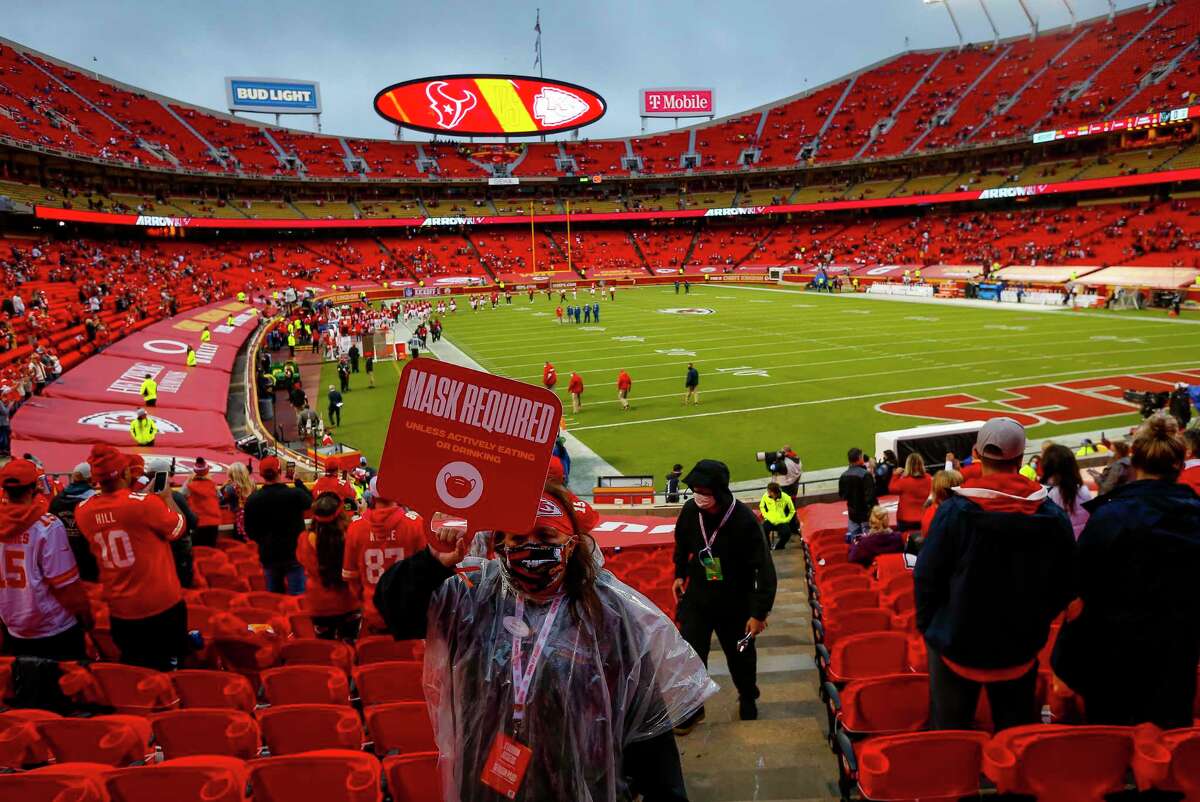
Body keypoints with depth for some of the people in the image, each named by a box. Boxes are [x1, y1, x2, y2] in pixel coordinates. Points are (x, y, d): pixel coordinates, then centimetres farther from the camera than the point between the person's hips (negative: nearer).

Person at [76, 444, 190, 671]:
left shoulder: (83, 511, -6)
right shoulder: (145, 503, -23)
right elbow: (179, 529, -7)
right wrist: (167, 496, 6)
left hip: (120, 609, 4)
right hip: (162, 604, -4)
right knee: (167, 669, 16)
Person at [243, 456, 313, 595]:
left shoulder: (252, 499, -7)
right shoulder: (295, 494, -18)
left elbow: (250, 533, 1)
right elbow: (311, 502, 6)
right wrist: (298, 482, 15)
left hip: (268, 555, 3)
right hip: (294, 553, -3)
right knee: (297, 597, 0)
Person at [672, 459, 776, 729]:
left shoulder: (744, 520, -27)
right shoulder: (690, 510, -14)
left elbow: (764, 568, -22)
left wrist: (760, 612, -22)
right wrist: (680, 573, 13)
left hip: (735, 601, -2)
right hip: (697, 595, 3)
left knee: (740, 654, 16)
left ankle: (748, 699, 44)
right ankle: (692, 708, 21)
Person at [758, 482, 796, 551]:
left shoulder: (786, 498, -12)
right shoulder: (765, 496, -9)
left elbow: (792, 511, 3)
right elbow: (761, 507, 13)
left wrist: (785, 520, -7)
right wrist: (766, 516, 0)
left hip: (781, 522, -1)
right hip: (770, 521, 1)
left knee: (787, 533, -30)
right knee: (762, 530, -30)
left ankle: (779, 546, 3)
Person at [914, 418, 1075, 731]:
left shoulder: (954, 511, -18)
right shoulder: (1053, 515, -9)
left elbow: (926, 577, -12)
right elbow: (1065, 586, 1)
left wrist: (928, 627, 5)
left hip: (957, 646, -2)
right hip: (1021, 648, 3)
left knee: (948, 739, 12)